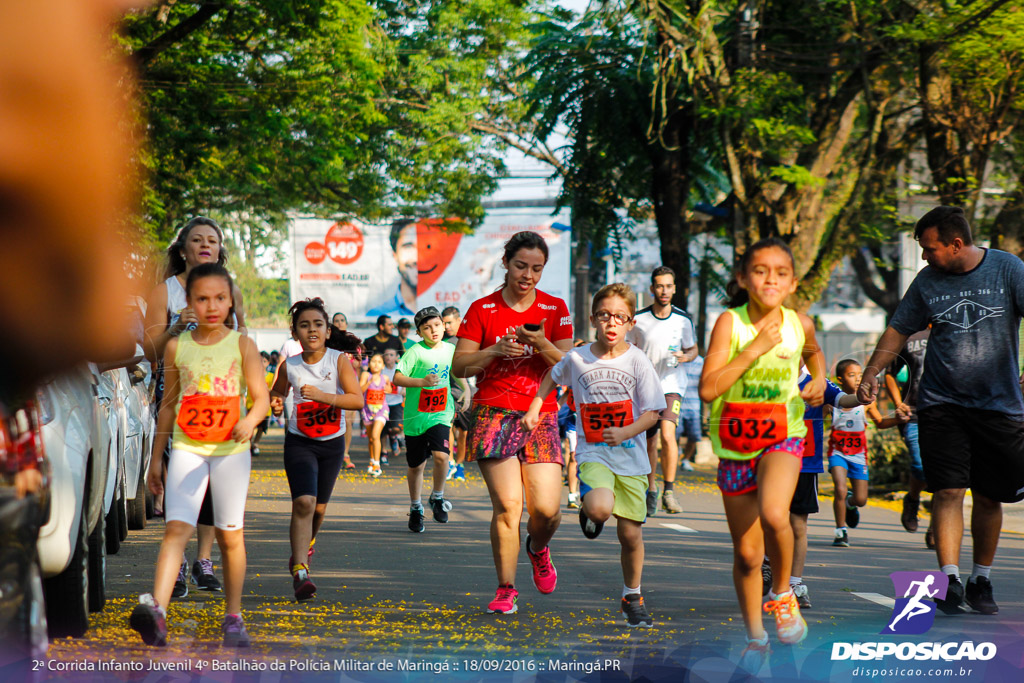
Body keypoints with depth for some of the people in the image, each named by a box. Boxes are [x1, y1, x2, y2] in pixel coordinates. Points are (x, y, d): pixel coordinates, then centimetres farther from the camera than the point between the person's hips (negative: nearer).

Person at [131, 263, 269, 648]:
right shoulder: (177, 348, 5)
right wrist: (157, 458, 13)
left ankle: (233, 617, 17)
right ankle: (156, 609, -30)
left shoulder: (242, 346, 0)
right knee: (176, 528, -16)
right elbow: (169, 403, 13)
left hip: (231, 450, 0)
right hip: (187, 447, 0)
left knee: (230, 535, 5)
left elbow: (262, 398, -5)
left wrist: (250, 421, -28)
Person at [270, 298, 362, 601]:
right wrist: (275, 403, -10)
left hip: (332, 443, 2)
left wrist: (323, 396, -32)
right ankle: (300, 572, -21)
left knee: (319, 507, 15)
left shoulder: (339, 361, -11)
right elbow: (277, 392, 14)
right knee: (303, 502, -20)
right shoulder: (289, 366, -7)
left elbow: (357, 399, -20)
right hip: (299, 442, -1)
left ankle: (306, 542, 50)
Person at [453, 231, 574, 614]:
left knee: (546, 508, -9)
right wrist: (496, 350, -14)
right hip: (494, 413, -1)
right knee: (507, 504, -13)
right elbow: (459, 366, 2)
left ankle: (537, 548, 27)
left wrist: (542, 344, -16)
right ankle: (506, 590, -2)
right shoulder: (483, 310, 5)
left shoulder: (555, 309, 8)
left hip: (540, 416, 1)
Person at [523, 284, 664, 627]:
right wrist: (534, 408, 10)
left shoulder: (638, 361, -5)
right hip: (592, 453, -1)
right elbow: (552, 377, 21)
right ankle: (589, 512, 8)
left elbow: (653, 413, -5)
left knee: (630, 532, 4)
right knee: (600, 508, -30)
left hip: (631, 456, 1)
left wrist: (626, 432, -21)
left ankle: (632, 597, 27)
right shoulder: (576, 358, -2)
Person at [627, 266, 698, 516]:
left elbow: (693, 349, 11)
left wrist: (685, 356, -11)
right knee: (649, 443, 6)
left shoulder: (683, 320, -1)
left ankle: (669, 491, -11)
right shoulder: (639, 319, -1)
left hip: (671, 385, -1)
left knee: (667, 434, -20)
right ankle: (651, 491, 24)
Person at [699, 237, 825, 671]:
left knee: (773, 513, -31)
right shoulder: (730, 322, -13)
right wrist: (756, 348, -25)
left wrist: (819, 379, 3)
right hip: (735, 444, 0)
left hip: (783, 438, 0)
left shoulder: (799, 325, -3)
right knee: (747, 553, 7)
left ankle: (782, 594, -4)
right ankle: (755, 637, 29)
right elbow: (708, 389, -23)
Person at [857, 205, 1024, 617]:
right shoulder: (927, 281, 5)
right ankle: (950, 580, -16)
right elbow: (898, 330, 13)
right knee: (948, 491, -12)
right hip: (941, 403, 1)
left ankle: (981, 581, 22)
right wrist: (871, 374, 3)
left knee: (989, 497, 7)